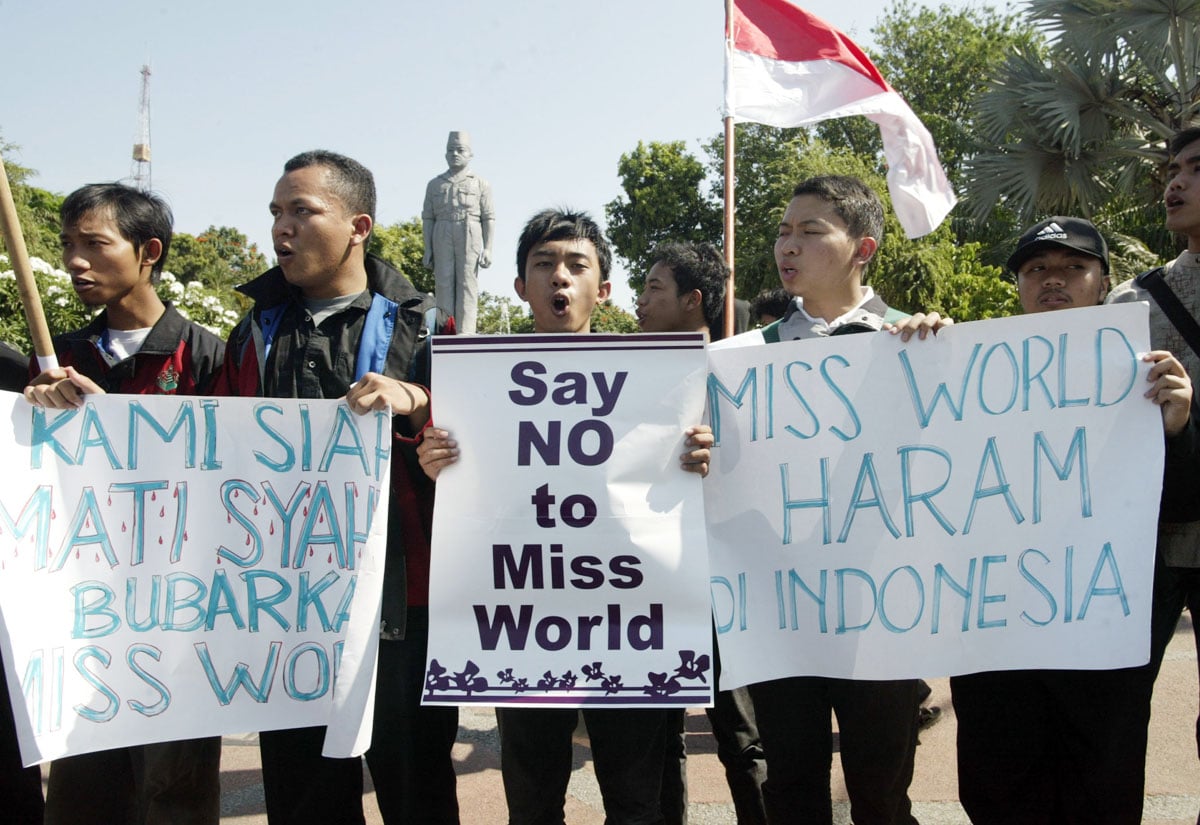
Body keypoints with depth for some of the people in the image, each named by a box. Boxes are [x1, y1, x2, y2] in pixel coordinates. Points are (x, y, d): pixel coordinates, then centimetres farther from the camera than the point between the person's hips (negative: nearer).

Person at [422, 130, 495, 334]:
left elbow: (489, 218, 6)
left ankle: (465, 332, -9)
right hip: (442, 238, 2)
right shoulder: (435, 184, 17)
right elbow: (428, 218, 13)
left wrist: (487, 248, -4)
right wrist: (427, 249, 4)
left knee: (467, 283, -6)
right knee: (443, 283, -3)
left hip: (470, 237, -2)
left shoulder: (481, 184, 11)